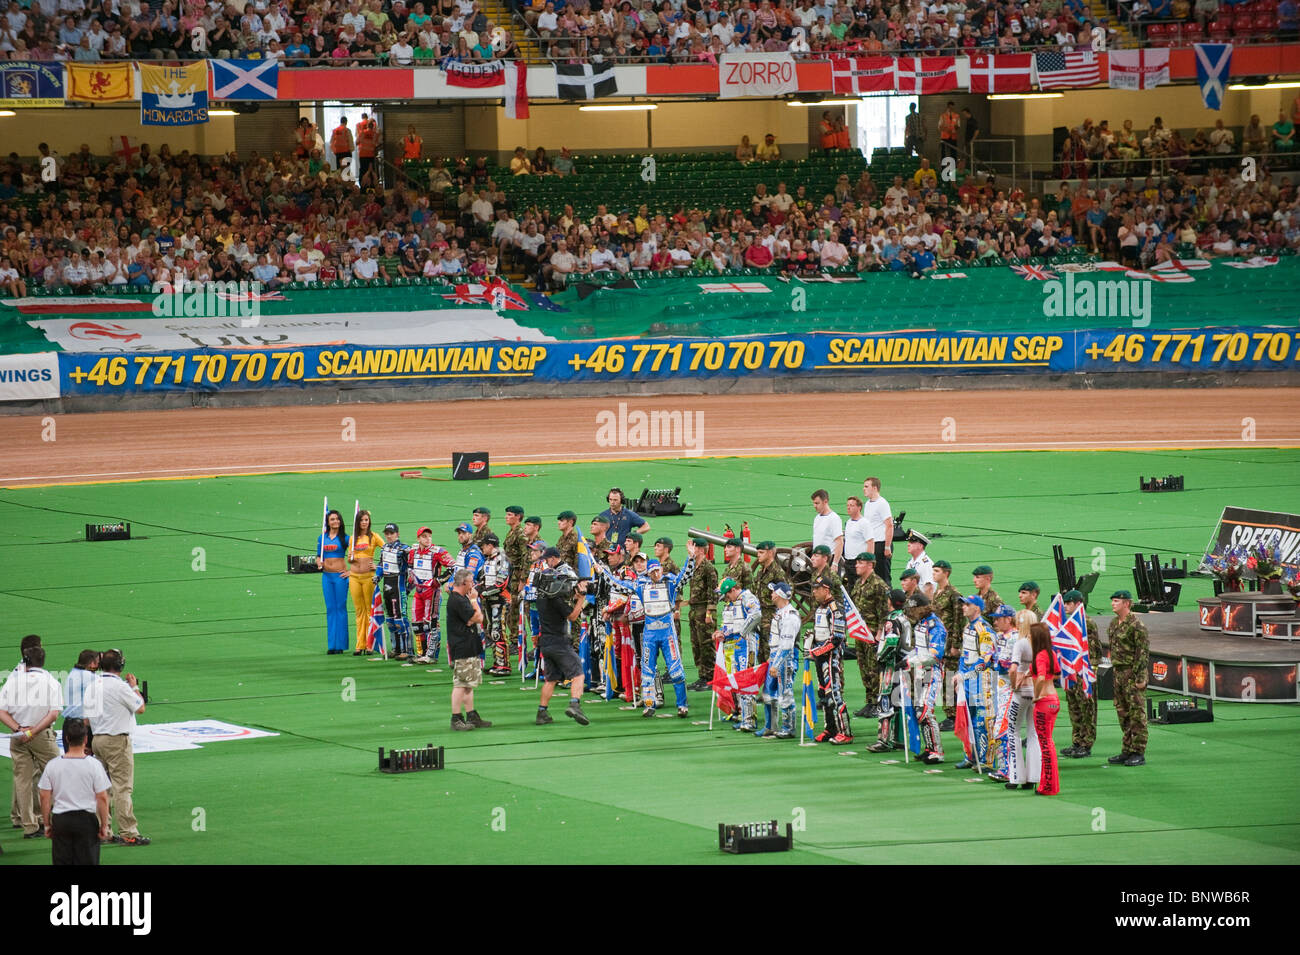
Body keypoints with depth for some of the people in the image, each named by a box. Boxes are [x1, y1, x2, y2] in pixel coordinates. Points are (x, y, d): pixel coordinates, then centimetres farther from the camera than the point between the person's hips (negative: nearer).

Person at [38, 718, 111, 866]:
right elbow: (102, 798, -7)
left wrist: (47, 823, 11)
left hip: (60, 820, 2)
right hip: (86, 819, -2)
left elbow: (44, 797, 1)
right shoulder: (94, 765, -8)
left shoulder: (52, 765, -2)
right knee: (87, 861, 2)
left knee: (61, 861, 7)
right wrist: (104, 825, 1)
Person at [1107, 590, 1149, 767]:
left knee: (1137, 714, -5)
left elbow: (1143, 653, -15)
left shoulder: (1136, 625, -13)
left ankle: (1139, 754, -4)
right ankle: (1127, 751, 18)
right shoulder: (1113, 624, 14)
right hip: (1119, 673, 9)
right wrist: (1114, 669, 18)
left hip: (1133, 674, -9)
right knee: (1123, 713, 12)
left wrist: (1141, 678, -18)